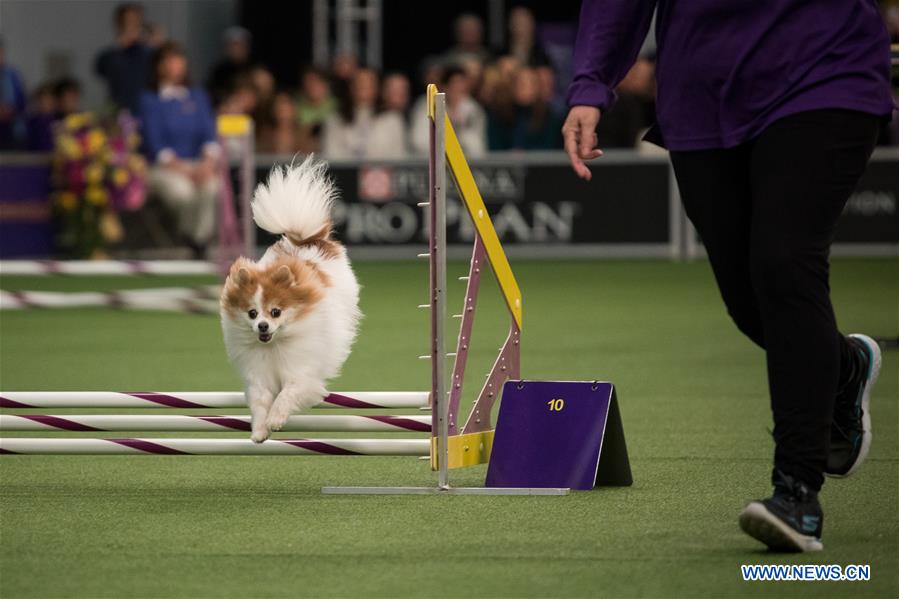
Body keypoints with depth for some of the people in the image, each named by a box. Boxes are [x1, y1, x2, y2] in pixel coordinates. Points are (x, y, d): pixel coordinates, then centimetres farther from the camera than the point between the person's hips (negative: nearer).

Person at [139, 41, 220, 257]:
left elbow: (209, 134, 7)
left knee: (211, 187, -34)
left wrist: (208, 162, -14)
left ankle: (199, 244, -22)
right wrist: (183, 169, -18)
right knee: (182, 191, -36)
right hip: (163, 167, -3)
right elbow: (155, 144, -5)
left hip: (197, 164, 3)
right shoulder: (149, 100, 4)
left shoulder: (198, 97, 17)